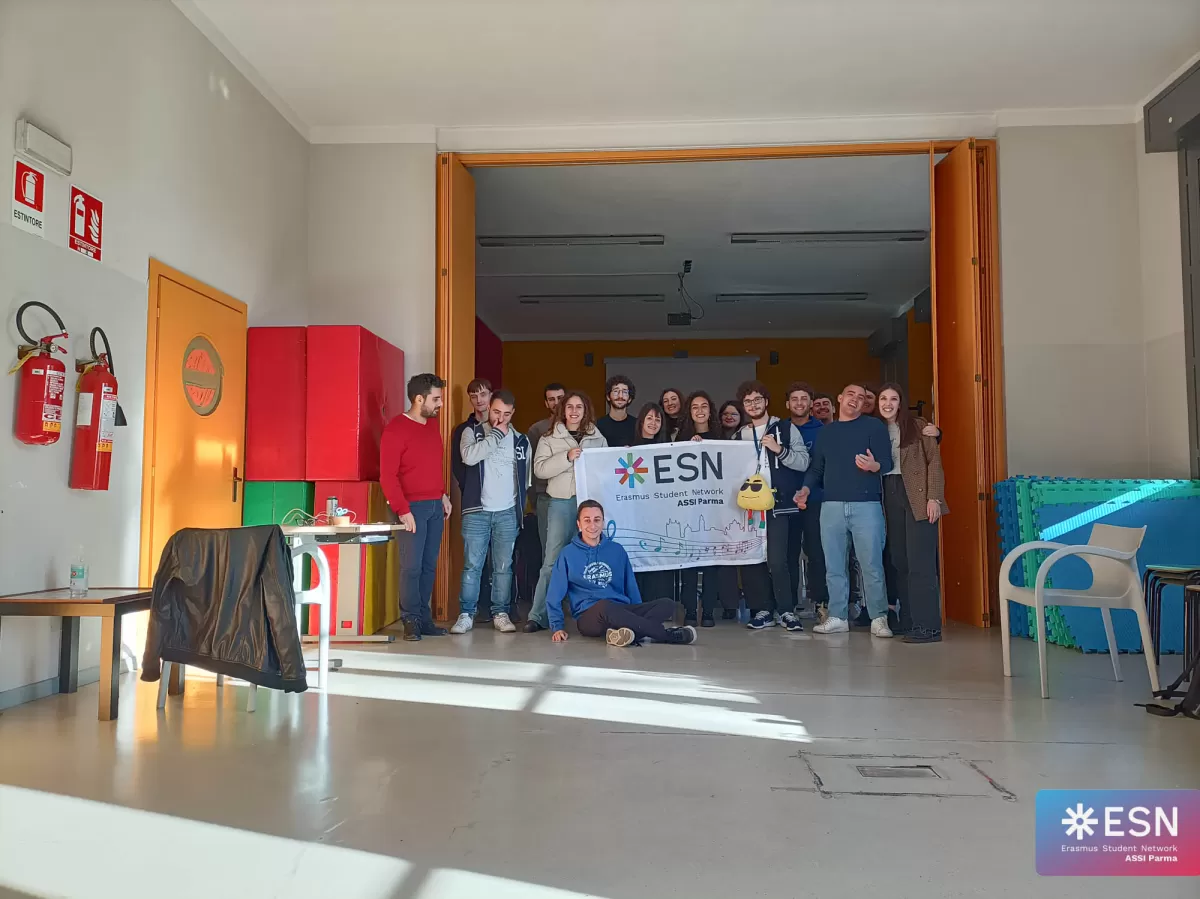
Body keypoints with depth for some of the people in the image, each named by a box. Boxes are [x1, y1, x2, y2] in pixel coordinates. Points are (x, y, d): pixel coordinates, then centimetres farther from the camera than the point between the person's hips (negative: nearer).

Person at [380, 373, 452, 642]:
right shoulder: (396, 429, -10)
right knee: (412, 566, -6)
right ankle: (411, 621, 3)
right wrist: (402, 509, -17)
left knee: (429, 566, 7)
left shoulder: (432, 425, 13)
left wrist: (444, 495, 15)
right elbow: (387, 475, -13)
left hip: (435, 505, 7)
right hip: (412, 507, -7)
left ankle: (424, 619, 14)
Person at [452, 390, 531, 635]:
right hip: (477, 511, -2)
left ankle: (500, 614, 13)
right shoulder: (472, 432, 2)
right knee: (472, 565, -1)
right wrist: (496, 435, -13)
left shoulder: (520, 440, 9)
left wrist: (520, 508, 11)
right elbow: (469, 457, -19)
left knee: (504, 567, 5)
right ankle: (466, 614, 7)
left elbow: (525, 477, 15)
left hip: (508, 513, 2)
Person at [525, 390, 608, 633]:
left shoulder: (598, 439, 14)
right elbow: (540, 469, -4)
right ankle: (538, 616, -1)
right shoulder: (550, 439, 8)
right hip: (561, 503, -2)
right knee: (552, 561, -4)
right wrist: (567, 457, -13)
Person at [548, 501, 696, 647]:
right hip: (589, 616, -4)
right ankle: (667, 634, -28)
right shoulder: (568, 553, 5)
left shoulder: (617, 550, 14)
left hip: (623, 611, 4)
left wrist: (639, 616, 11)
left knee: (667, 604, -18)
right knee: (604, 606, -40)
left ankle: (627, 633, -42)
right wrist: (557, 626, -4)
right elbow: (554, 595, 5)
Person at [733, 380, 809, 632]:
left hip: (777, 504, -4)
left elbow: (803, 462, -3)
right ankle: (763, 610, 13)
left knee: (776, 560, -10)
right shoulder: (739, 436, 14)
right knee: (751, 559, 3)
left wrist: (779, 450, -16)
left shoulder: (786, 429, 4)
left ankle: (786, 610, 3)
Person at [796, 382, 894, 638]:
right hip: (831, 506, 4)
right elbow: (817, 468, 19)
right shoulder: (826, 431, 18)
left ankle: (879, 618, 5)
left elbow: (887, 462, -4)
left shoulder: (874, 426, 5)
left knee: (871, 565, -4)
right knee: (834, 566, 4)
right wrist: (806, 489, 2)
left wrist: (873, 466, -26)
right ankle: (837, 617, 11)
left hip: (866, 505, -4)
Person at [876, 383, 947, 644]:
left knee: (920, 561, -9)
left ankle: (928, 626, -7)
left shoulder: (918, 426, 3)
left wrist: (934, 497, -12)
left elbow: (934, 461, -3)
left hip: (918, 496, -4)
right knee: (899, 561, 5)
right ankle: (909, 622, 13)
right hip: (890, 497, 5)